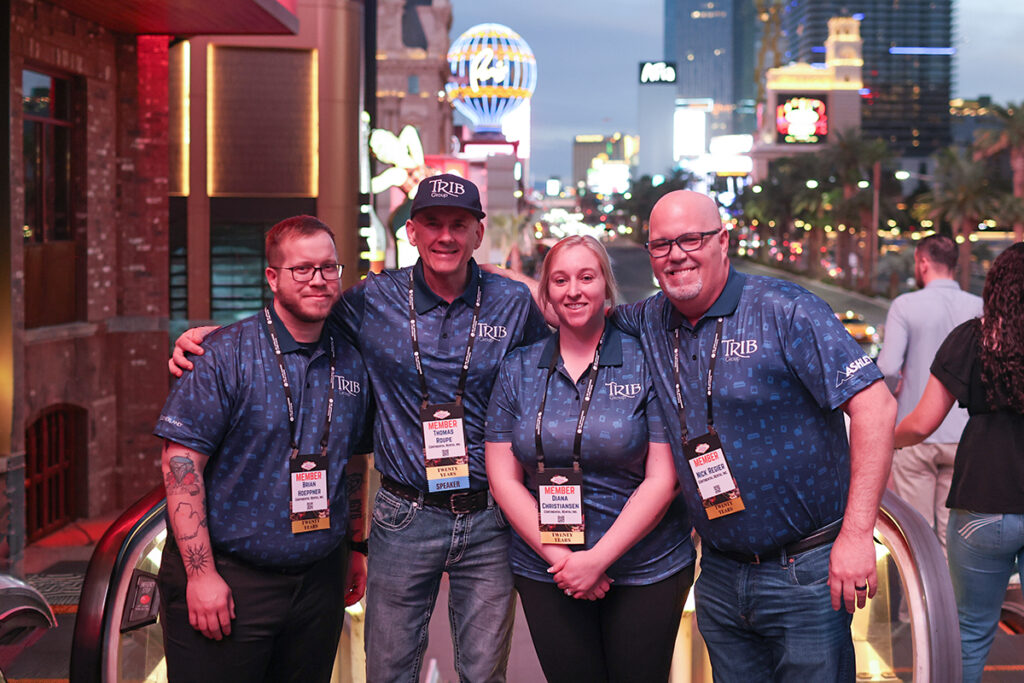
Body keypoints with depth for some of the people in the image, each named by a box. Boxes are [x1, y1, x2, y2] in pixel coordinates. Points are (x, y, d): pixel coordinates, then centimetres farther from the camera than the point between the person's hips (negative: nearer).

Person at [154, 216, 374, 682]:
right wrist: (201, 573, -17)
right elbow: (180, 463, -13)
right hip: (228, 579, -5)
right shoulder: (226, 355, -9)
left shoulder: (352, 363, 8)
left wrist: (355, 550, 18)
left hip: (319, 582, 5)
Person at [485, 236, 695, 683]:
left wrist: (598, 559, -14)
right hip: (545, 574, 2)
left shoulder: (645, 362, -5)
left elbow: (662, 479, -9)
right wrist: (556, 556, -10)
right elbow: (504, 478, 1)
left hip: (646, 573, -2)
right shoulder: (518, 369, 3)